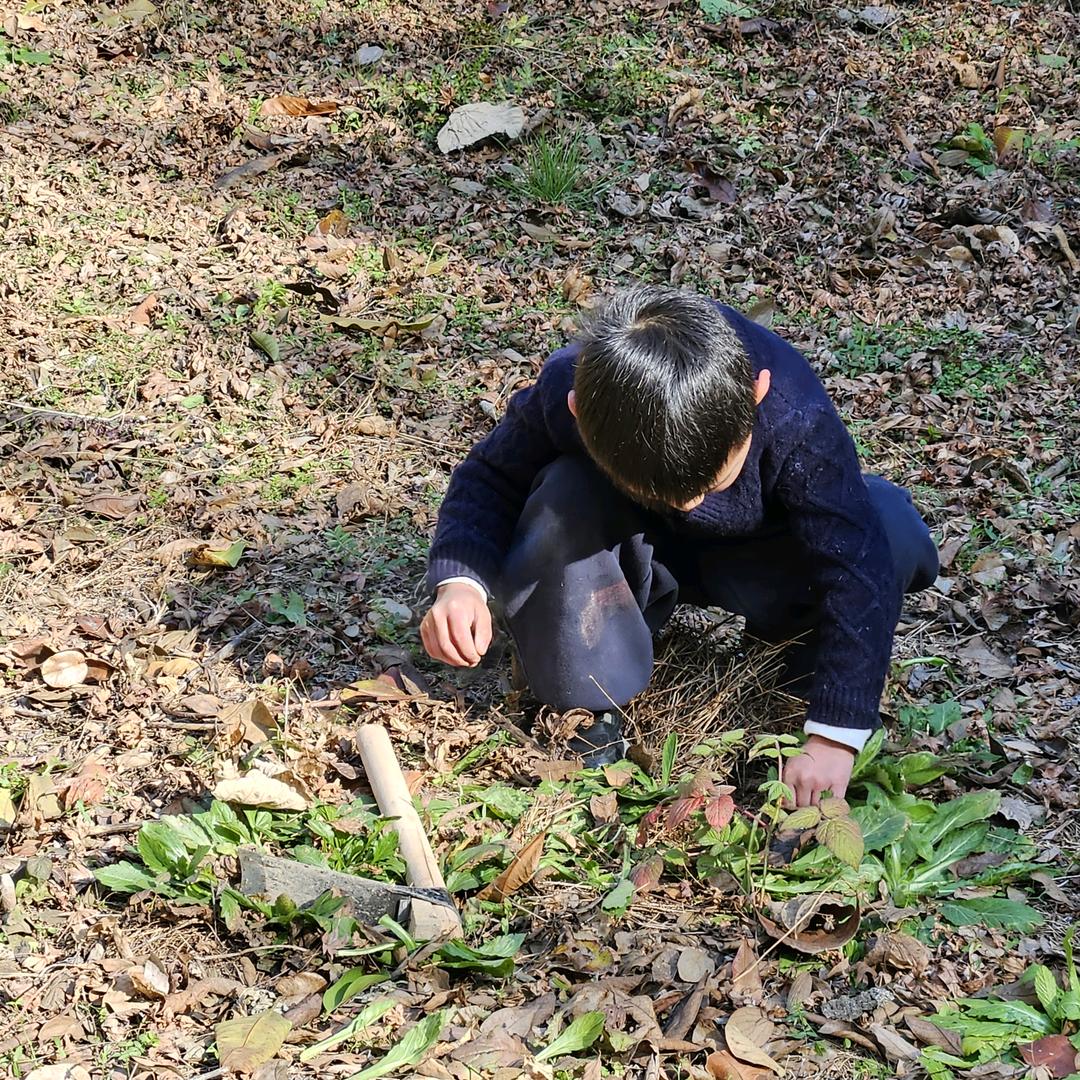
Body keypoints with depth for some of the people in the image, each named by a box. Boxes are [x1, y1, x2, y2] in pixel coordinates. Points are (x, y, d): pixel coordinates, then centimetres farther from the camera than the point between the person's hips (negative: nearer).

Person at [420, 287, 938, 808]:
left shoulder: (797, 421, -38)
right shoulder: (564, 397, -34)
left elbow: (856, 567, -35)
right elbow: (490, 478, -17)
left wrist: (833, 735, -40)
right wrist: (459, 581, -37)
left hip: (753, 554, 0)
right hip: (640, 553, 0)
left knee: (892, 533, -29)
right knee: (563, 500, -34)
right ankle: (588, 705, -15)